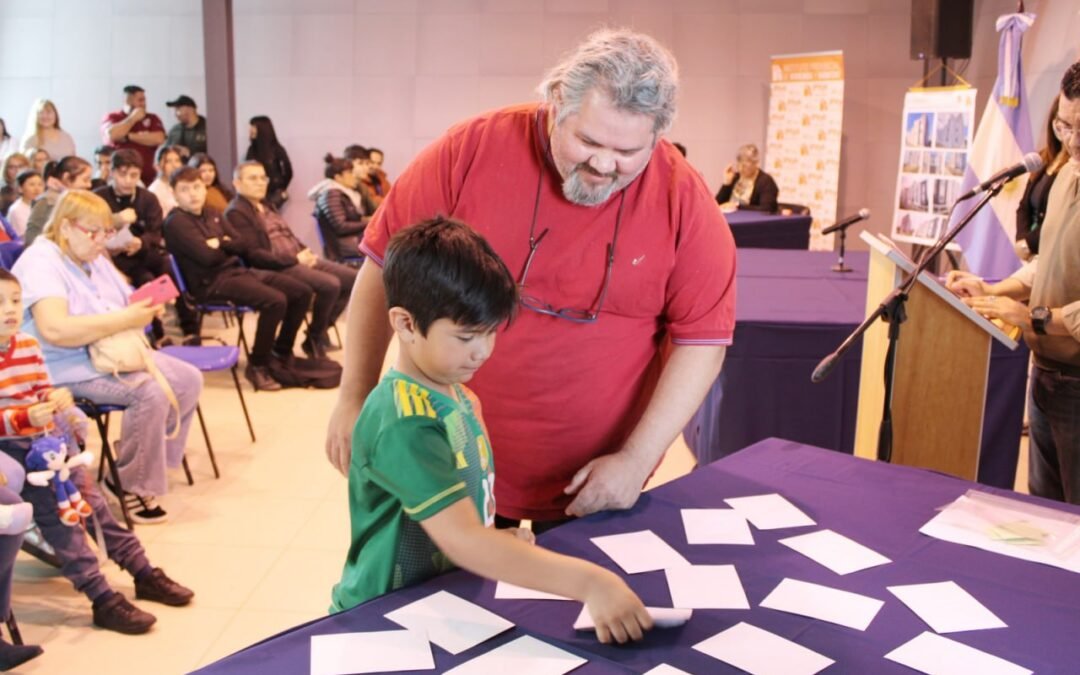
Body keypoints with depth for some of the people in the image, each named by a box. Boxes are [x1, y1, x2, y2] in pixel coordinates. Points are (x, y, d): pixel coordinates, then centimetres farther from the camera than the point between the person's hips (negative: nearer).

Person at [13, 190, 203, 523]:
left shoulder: (95, 258, 12)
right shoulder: (39, 263, -16)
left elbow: (120, 307, 19)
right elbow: (55, 329, -31)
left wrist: (144, 309, -6)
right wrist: (126, 319, -29)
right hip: (66, 367, -9)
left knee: (189, 379, -5)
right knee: (151, 392, -28)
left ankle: (142, 463, 2)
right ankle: (132, 487, -11)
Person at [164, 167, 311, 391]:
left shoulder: (212, 214, 17)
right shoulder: (176, 222, -8)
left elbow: (241, 245, 11)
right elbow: (207, 256, -19)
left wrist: (220, 243, -8)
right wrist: (225, 246, 1)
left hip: (236, 270, 9)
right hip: (211, 282, -9)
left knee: (302, 292, 1)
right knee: (275, 301, -29)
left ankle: (281, 353, 16)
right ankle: (257, 365, -13)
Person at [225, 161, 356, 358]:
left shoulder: (266, 206, 21)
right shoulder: (237, 213, -7)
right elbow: (254, 255, -17)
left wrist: (306, 253, 0)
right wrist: (295, 259, -18)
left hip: (298, 260, 9)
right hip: (277, 268, -9)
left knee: (352, 278, -2)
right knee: (330, 284, -28)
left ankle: (321, 328, 6)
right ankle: (314, 339, -7)